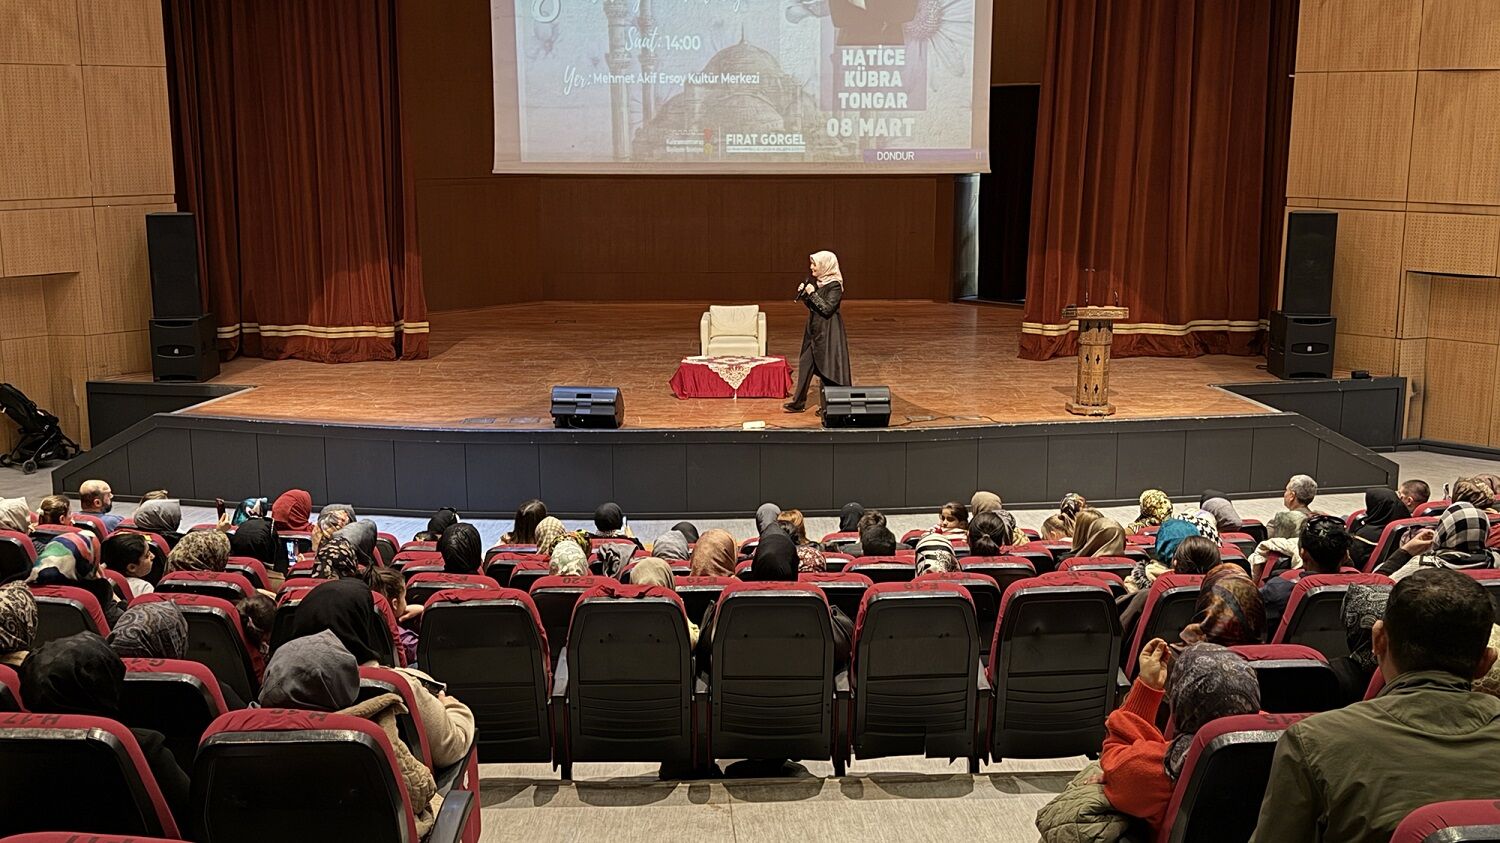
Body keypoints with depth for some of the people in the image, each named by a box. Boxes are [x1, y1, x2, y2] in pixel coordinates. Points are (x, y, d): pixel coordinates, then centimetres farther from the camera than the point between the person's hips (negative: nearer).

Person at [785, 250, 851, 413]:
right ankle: (798, 402, 14)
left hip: (828, 332, -8)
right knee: (806, 365, 9)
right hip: (814, 329, 8)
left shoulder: (834, 285, -15)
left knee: (828, 368, -1)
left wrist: (812, 294, -20)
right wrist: (802, 294, -1)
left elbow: (827, 308, -22)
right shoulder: (816, 282, 8)